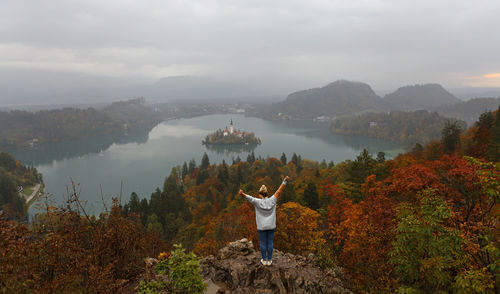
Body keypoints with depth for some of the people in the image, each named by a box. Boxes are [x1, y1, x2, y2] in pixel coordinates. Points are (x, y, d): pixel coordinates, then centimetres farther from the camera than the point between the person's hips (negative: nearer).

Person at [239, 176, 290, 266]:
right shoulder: (272, 200, -8)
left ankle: (264, 260, 20)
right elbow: (279, 191, -10)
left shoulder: (257, 202, -13)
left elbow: (249, 198, -29)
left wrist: (242, 194, -43)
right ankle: (269, 260, 18)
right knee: (270, 243, 10)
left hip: (261, 227, -2)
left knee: (263, 243, 11)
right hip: (271, 226, 2)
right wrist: (285, 181, -11)